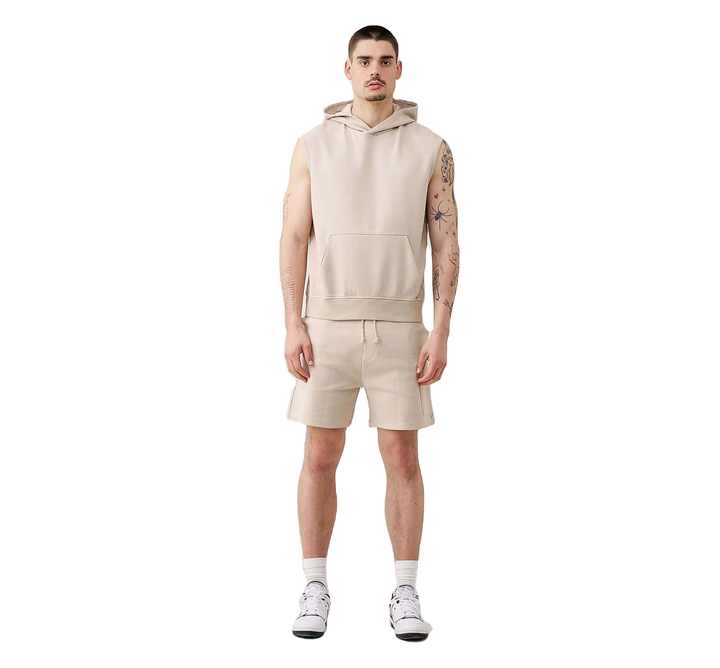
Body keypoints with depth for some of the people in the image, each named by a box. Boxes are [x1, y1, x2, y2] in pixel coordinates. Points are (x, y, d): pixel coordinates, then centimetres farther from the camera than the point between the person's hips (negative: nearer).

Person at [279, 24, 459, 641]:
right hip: (329, 327, 1)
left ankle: (405, 596, 12)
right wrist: (293, 327, -9)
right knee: (320, 459, 1)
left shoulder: (431, 148, 3)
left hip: (399, 330, 0)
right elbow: (294, 240, 1)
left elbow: (447, 246, -1)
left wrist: (441, 332, -10)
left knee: (403, 461, 0)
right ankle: (316, 594, 14)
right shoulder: (314, 145, 5)